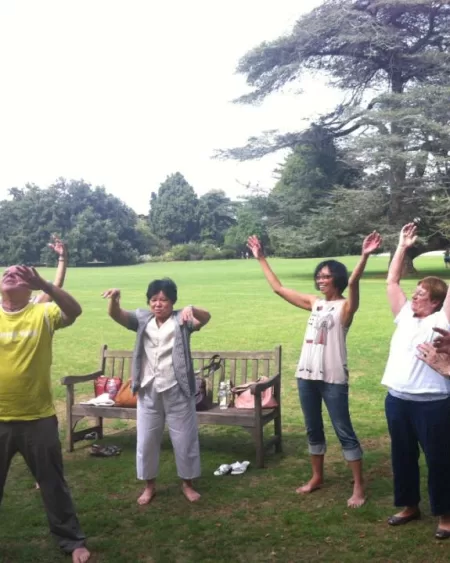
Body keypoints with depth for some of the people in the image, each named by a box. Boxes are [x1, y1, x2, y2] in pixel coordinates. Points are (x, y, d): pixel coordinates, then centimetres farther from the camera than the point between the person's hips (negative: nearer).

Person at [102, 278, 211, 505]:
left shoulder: (181, 320, -7)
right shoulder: (142, 319, 4)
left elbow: (205, 317, -24)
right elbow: (116, 315, -9)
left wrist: (192, 309, -48)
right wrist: (114, 299, -33)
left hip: (177, 390, -3)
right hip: (148, 391, 3)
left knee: (184, 439, 9)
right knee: (146, 440, 11)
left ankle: (187, 483, 28)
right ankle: (149, 485, 29)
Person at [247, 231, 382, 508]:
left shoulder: (345, 306, -6)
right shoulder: (314, 302, 11)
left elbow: (353, 282, -28)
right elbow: (278, 288, 15)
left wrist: (365, 256, -44)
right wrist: (261, 258, 15)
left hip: (333, 379, -6)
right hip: (307, 375, 6)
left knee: (344, 431, 1)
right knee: (313, 430, 17)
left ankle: (359, 486, 11)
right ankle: (317, 477, 33)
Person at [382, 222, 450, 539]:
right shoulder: (405, 316, 11)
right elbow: (392, 281, 13)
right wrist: (403, 246, 11)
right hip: (397, 400, 6)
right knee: (403, 456, 16)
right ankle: (410, 505, 33)